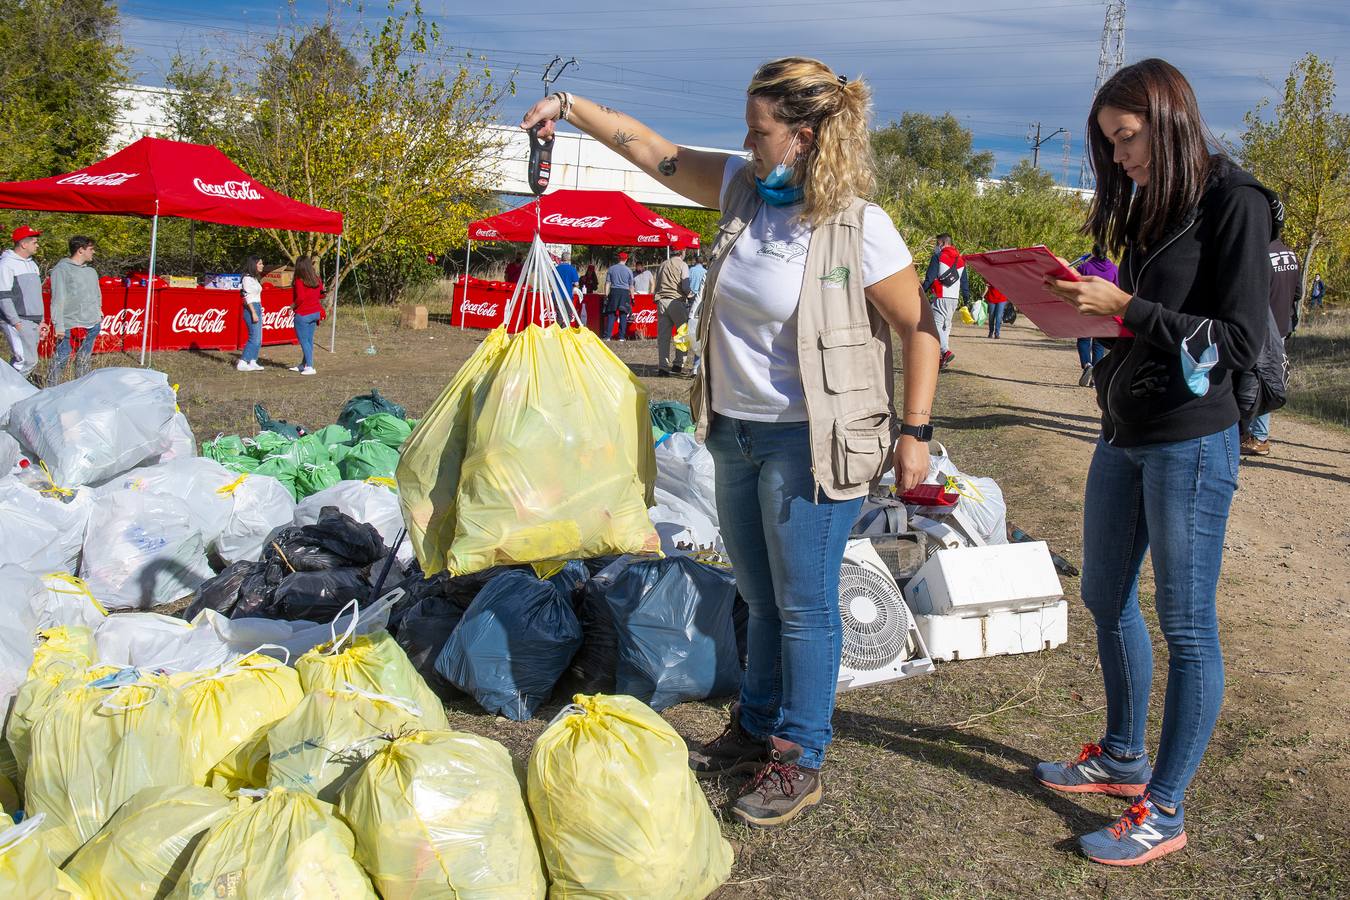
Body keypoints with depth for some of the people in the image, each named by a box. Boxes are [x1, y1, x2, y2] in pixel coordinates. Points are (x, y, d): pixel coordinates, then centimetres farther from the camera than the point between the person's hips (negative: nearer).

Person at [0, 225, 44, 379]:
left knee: (20, 360, 8)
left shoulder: (31, 264, 18)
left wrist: (40, 319, 20)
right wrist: (16, 322, -17)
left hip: (33, 322, 8)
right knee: (27, 360, -16)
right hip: (17, 322, -8)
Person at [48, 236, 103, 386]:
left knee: (84, 360, 12)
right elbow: (57, 300, -10)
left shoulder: (91, 271, 16)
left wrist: (98, 310, 12)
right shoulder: (62, 269, -5)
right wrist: (58, 326, -14)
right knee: (61, 359, -6)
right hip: (70, 326, -6)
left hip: (92, 324, 6)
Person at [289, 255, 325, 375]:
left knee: (304, 341, -1)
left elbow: (301, 298, -22)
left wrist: (293, 305, -5)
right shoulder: (317, 280, 3)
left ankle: (310, 367, -8)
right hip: (316, 312, 7)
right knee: (309, 339, 14)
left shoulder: (299, 281, -16)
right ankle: (303, 365, 24)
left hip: (303, 314, -7)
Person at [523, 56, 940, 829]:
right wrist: (570, 107, 7)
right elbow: (653, 150, 11)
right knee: (762, 598, 19)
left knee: (803, 604, 3)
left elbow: (920, 327, -11)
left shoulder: (859, 227, -16)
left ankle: (799, 762, 18)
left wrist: (916, 430, -13)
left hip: (811, 442, -7)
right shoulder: (743, 189, 3)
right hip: (737, 432, 7)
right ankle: (757, 730, 35)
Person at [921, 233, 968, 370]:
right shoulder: (960, 259, 15)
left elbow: (930, 277, -9)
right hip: (955, 298, 7)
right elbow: (964, 280, 18)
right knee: (947, 325, 14)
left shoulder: (938, 257, -5)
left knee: (937, 324, -9)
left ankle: (946, 351, -29)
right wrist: (966, 297, 23)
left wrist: (922, 291, -3)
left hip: (941, 297, -7)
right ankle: (943, 359, 15)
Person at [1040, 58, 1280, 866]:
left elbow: (1239, 342, -17)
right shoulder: (1150, 208, 11)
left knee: (1186, 625, 0)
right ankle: (1124, 760, 35)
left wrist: (1127, 307, -21)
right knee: (1108, 599, 17)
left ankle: (1166, 812, 10)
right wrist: (1086, 304, -3)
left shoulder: (1233, 205, -12)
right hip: (1124, 434, 9)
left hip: (1191, 443, -9)